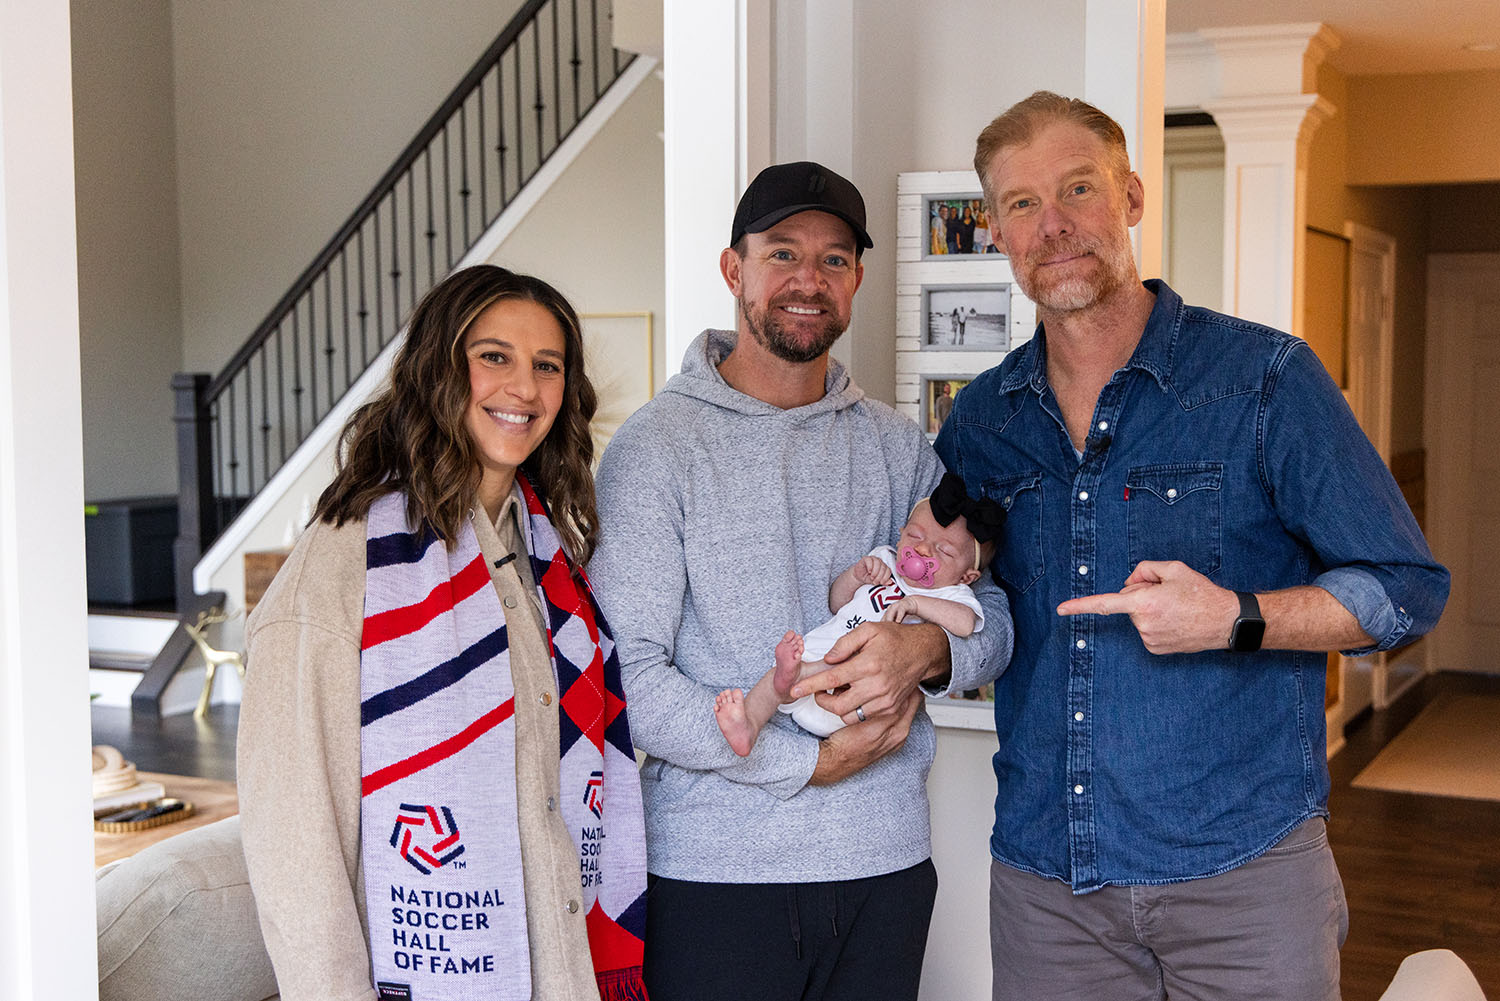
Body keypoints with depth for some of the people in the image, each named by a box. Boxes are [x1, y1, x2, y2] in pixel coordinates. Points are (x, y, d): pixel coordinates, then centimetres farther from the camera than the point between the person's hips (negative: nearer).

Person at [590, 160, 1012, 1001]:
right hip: (712, 867, -4)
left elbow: (995, 617, 9)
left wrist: (928, 650, -14)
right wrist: (812, 760, -14)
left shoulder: (899, 447, 8)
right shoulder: (656, 445, -5)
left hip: (886, 865, 4)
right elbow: (630, 676, -12)